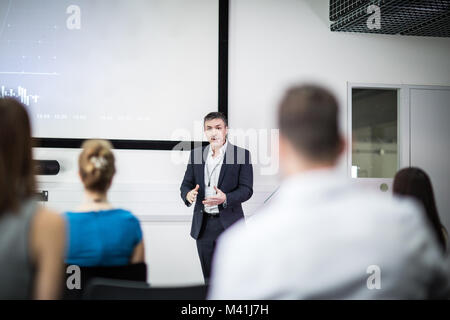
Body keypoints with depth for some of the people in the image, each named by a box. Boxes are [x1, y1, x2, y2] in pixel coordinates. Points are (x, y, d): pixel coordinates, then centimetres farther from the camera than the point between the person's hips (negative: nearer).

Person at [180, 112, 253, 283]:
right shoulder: (196, 154, 9)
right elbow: (186, 184, 10)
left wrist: (225, 198, -25)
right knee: (209, 278, 11)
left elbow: (246, 189, -6)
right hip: (203, 225, 4)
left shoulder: (241, 154, -2)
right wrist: (188, 194, -15)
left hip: (229, 224, -3)